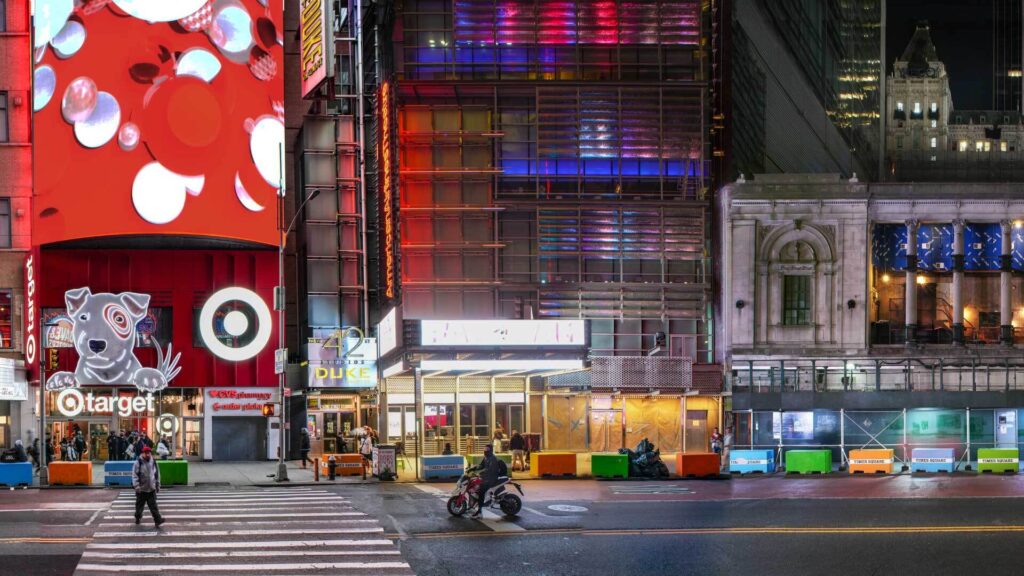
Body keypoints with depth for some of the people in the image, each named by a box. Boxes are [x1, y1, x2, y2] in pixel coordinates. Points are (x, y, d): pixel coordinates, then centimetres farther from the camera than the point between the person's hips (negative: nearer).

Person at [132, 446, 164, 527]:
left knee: (153, 505, -5)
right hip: (141, 489, -2)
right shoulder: (138, 463, -8)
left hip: (151, 489, 2)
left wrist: (157, 485, 15)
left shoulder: (153, 463, 6)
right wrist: (136, 486, -19)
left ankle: (157, 520, -12)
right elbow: (134, 475, -11)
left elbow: (157, 475, 15)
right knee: (139, 505, 13)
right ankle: (138, 517, 33)